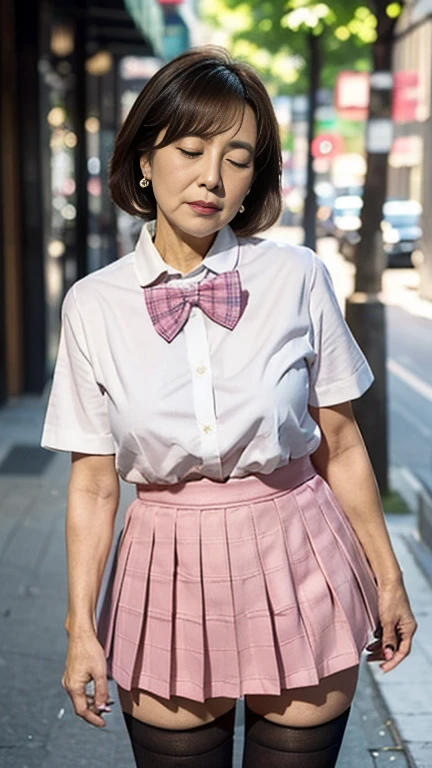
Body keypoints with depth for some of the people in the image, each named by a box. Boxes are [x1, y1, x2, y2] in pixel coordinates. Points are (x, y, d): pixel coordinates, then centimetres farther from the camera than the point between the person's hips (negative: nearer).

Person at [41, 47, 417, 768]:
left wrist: (388, 579, 6)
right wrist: (82, 626, 0)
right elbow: (93, 482, 0)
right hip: (169, 579, 1)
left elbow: (341, 448, 0)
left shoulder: (297, 280, -7)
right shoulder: (94, 304, -4)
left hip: (298, 570, 0)